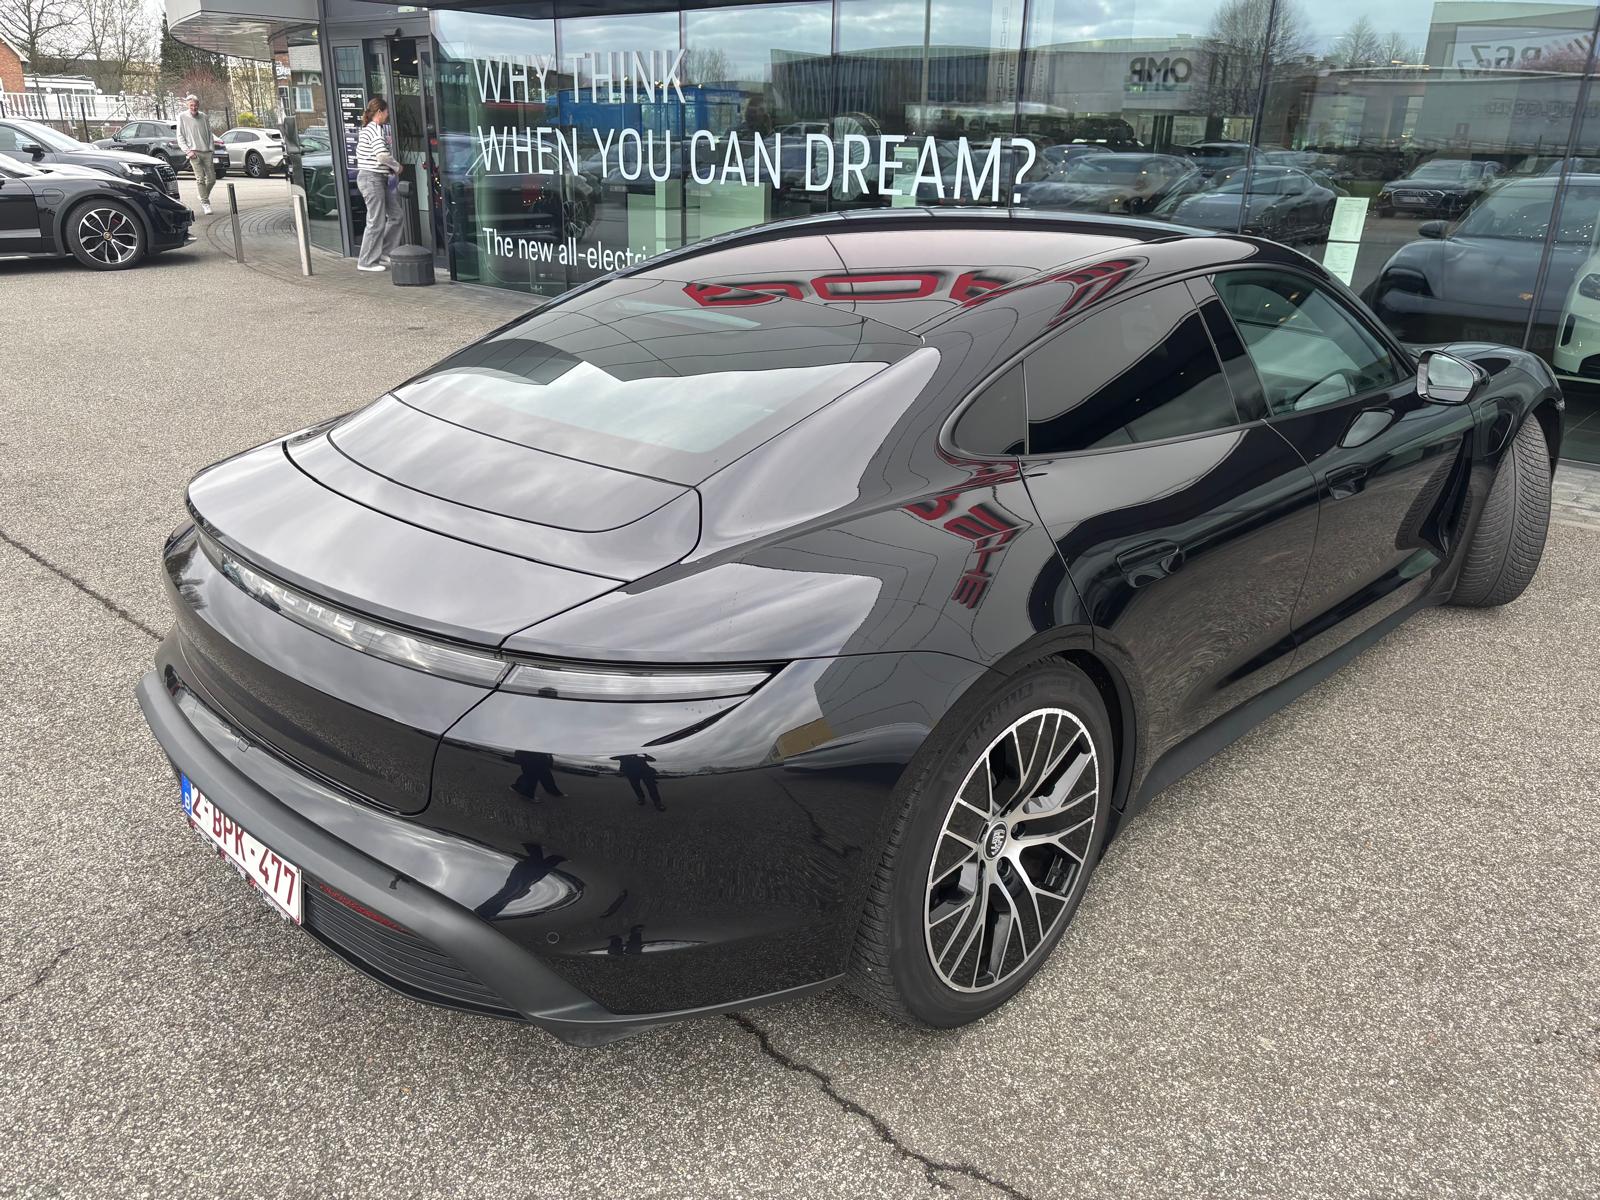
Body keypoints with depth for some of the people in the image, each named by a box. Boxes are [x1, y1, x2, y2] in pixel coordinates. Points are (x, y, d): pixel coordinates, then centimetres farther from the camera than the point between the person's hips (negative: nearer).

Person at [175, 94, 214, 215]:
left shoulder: (204, 117, 11)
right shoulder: (182, 117, 3)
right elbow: (180, 137, 3)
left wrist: (211, 149, 4)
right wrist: (188, 151, -9)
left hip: (207, 152, 3)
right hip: (194, 152, -3)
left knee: (212, 179, 4)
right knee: (200, 178, -12)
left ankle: (203, 197, 28)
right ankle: (205, 203, -8)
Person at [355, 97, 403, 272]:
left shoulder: (367, 129, 17)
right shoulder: (376, 129, -14)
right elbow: (382, 156, -26)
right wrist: (396, 167, -9)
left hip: (380, 179, 10)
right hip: (372, 179, -10)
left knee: (395, 215, 12)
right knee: (377, 222, -6)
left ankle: (385, 253, 18)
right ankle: (367, 262, 0)